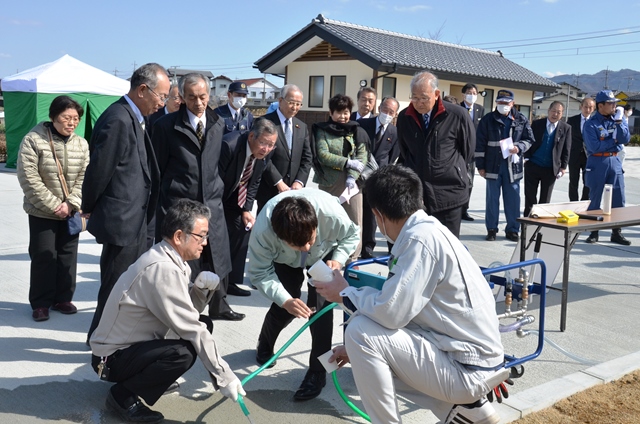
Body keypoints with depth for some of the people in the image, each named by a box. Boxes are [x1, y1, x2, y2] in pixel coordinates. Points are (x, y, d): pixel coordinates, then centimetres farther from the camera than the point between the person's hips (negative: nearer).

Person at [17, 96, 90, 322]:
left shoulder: (81, 144, 1)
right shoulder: (33, 140, -11)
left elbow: (84, 178, -1)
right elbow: (29, 179, -15)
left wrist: (70, 204, -13)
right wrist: (54, 205, -17)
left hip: (70, 212, 4)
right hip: (42, 212, -4)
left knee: (68, 256, 9)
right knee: (43, 257, 1)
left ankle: (63, 299, 23)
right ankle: (40, 303, 14)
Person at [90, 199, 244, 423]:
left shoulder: (168, 258, 2)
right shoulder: (162, 269, -26)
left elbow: (188, 315, 6)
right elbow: (191, 330, -25)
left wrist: (201, 288, -13)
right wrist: (224, 376, -20)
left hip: (134, 344, 9)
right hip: (113, 357, -9)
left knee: (204, 324, 5)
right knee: (183, 352, -32)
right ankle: (123, 396, -8)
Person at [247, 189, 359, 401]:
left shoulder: (331, 213, -42)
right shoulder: (263, 230, -43)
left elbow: (351, 235, -17)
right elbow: (259, 272, -29)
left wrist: (338, 259, -32)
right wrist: (286, 300, -41)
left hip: (324, 254, 0)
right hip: (285, 261, 0)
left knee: (320, 304, -17)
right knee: (284, 308, -7)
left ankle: (318, 372, -2)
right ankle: (264, 346, 30)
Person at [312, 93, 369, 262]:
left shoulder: (357, 131, 9)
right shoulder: (322, 130, 3)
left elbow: (362, 157, 1)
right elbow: (323, 155, -8)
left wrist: (352, 177, -14)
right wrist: (348, 162, -15)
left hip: (352, 182, 2)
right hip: (329, 183, -2)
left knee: (355, 223, 2)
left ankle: (352, 259, 14)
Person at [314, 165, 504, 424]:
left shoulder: (421, 238, -21)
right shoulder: (426, 231, 8)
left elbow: (391, 312, -25)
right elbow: (400, 309, 15)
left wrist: (344, 294, -6)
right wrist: (358, 349, 19)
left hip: (468, 368, -10)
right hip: (469, 357, 10)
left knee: (359, 330, -16)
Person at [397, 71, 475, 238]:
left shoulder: (457, 115, -10)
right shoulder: (404, 117, 3)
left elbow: (468, 149, 4)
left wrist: (454, 170, 11)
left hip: (449, 192, -3)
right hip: (415, 192, 3)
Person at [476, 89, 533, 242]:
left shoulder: (521, 120, 5)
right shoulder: (488, 120, 0)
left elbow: (529, 139, 10)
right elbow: (480, 144, 0)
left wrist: (519, 148, -11)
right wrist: (480, 165, -3)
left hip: (513, 166, 1)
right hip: (493, 165, -1)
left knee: (513, 199, 6)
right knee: (492, 198, 5)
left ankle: (512, 229, 16)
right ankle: (491, 229, 15)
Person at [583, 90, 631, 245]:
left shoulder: (618, 119, 7)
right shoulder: (591, 124, -7)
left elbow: (626, 139, -3)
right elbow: (595, 147, -16)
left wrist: (619, 122, -15)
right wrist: (614, 140, -6)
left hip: (614, 161, 4)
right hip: (597, 163, -4)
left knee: (618, 199, 4)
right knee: (595, 199, 3)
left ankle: (617, 233, 12)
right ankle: (593, 232, 13)